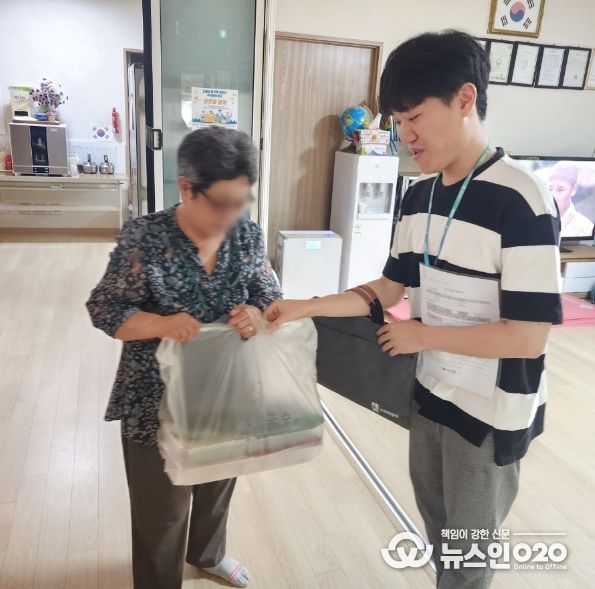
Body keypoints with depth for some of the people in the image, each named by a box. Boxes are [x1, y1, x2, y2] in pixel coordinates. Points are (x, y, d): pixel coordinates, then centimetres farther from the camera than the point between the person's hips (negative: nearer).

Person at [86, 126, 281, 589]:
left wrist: (257, 314, -25)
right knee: (161, 508, 15)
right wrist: (161, 324, -32)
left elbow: (271, 296, -1)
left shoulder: (250, 236, -7)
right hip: (158, 398, -4)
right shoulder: (143, 238, -19)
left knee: (218, 486, 28)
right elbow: (103, 308, -14)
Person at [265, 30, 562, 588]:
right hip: (432, 392, 7)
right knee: (435, 520, 27)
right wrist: (305, 307, -7)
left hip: (493, 411, -6)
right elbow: (389, 287, 4)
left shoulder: (521, 202, -24)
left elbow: (527, 337, -25)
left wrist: (420, 335, -18)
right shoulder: (419, 195, -1)